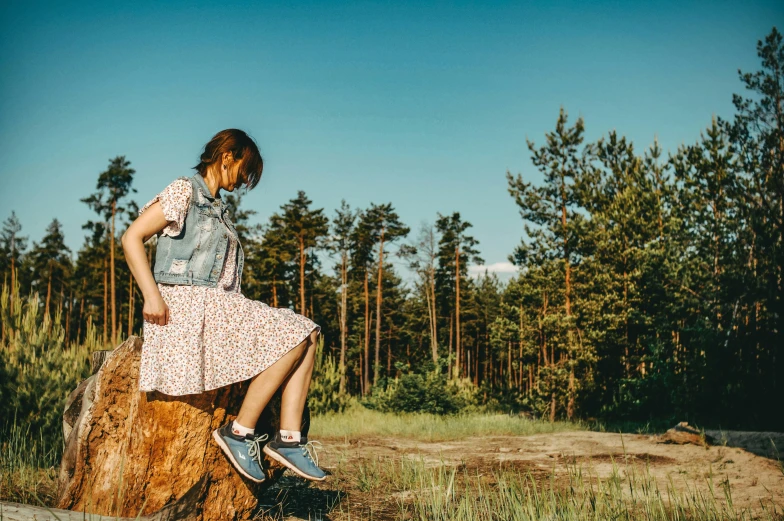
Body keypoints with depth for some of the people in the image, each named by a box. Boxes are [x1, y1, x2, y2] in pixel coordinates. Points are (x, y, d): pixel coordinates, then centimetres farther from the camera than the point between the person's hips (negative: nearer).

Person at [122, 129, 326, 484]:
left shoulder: (218, 208, 23)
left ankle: (289, 437, -15)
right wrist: (152, 296, -19)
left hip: (219, 304, 9)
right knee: (293, 338, -20)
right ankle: (240, 431, -16)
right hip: (187, 305, -8)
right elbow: (132, 237, -11)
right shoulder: (184, 192, -3)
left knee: (305, 334, -7)